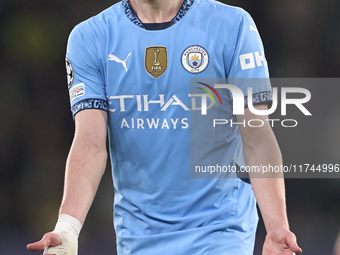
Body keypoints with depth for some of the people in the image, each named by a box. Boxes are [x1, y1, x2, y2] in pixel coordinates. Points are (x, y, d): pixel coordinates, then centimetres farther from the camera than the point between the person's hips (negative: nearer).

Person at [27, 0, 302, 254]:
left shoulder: (233, 25, -4)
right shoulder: (90, 37, 0)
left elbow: (257, 137, -8)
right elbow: (91, 142, -9)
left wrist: (277, 227, -21)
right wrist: (67, 228, -25)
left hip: (220, 228, -2)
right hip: (138, 232, 2)